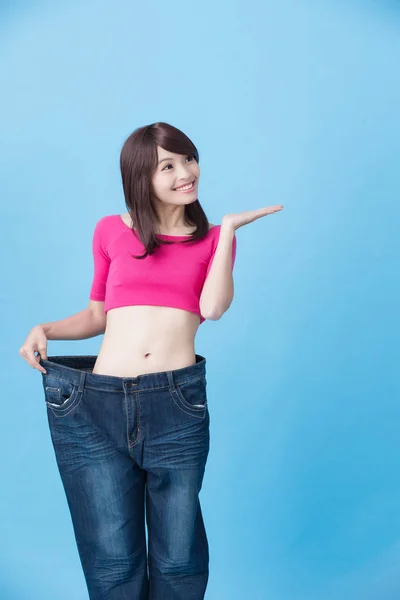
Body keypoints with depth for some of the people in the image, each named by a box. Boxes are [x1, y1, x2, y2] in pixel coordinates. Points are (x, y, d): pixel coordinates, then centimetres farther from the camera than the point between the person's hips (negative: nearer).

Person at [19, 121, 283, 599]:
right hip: (98, 403, 0)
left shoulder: (212, 240, 12)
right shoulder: (112, 231, 12)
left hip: (178, 403, 0)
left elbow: (213, 307, -7)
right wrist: (45, 329, 3)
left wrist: (228, 228, -3)